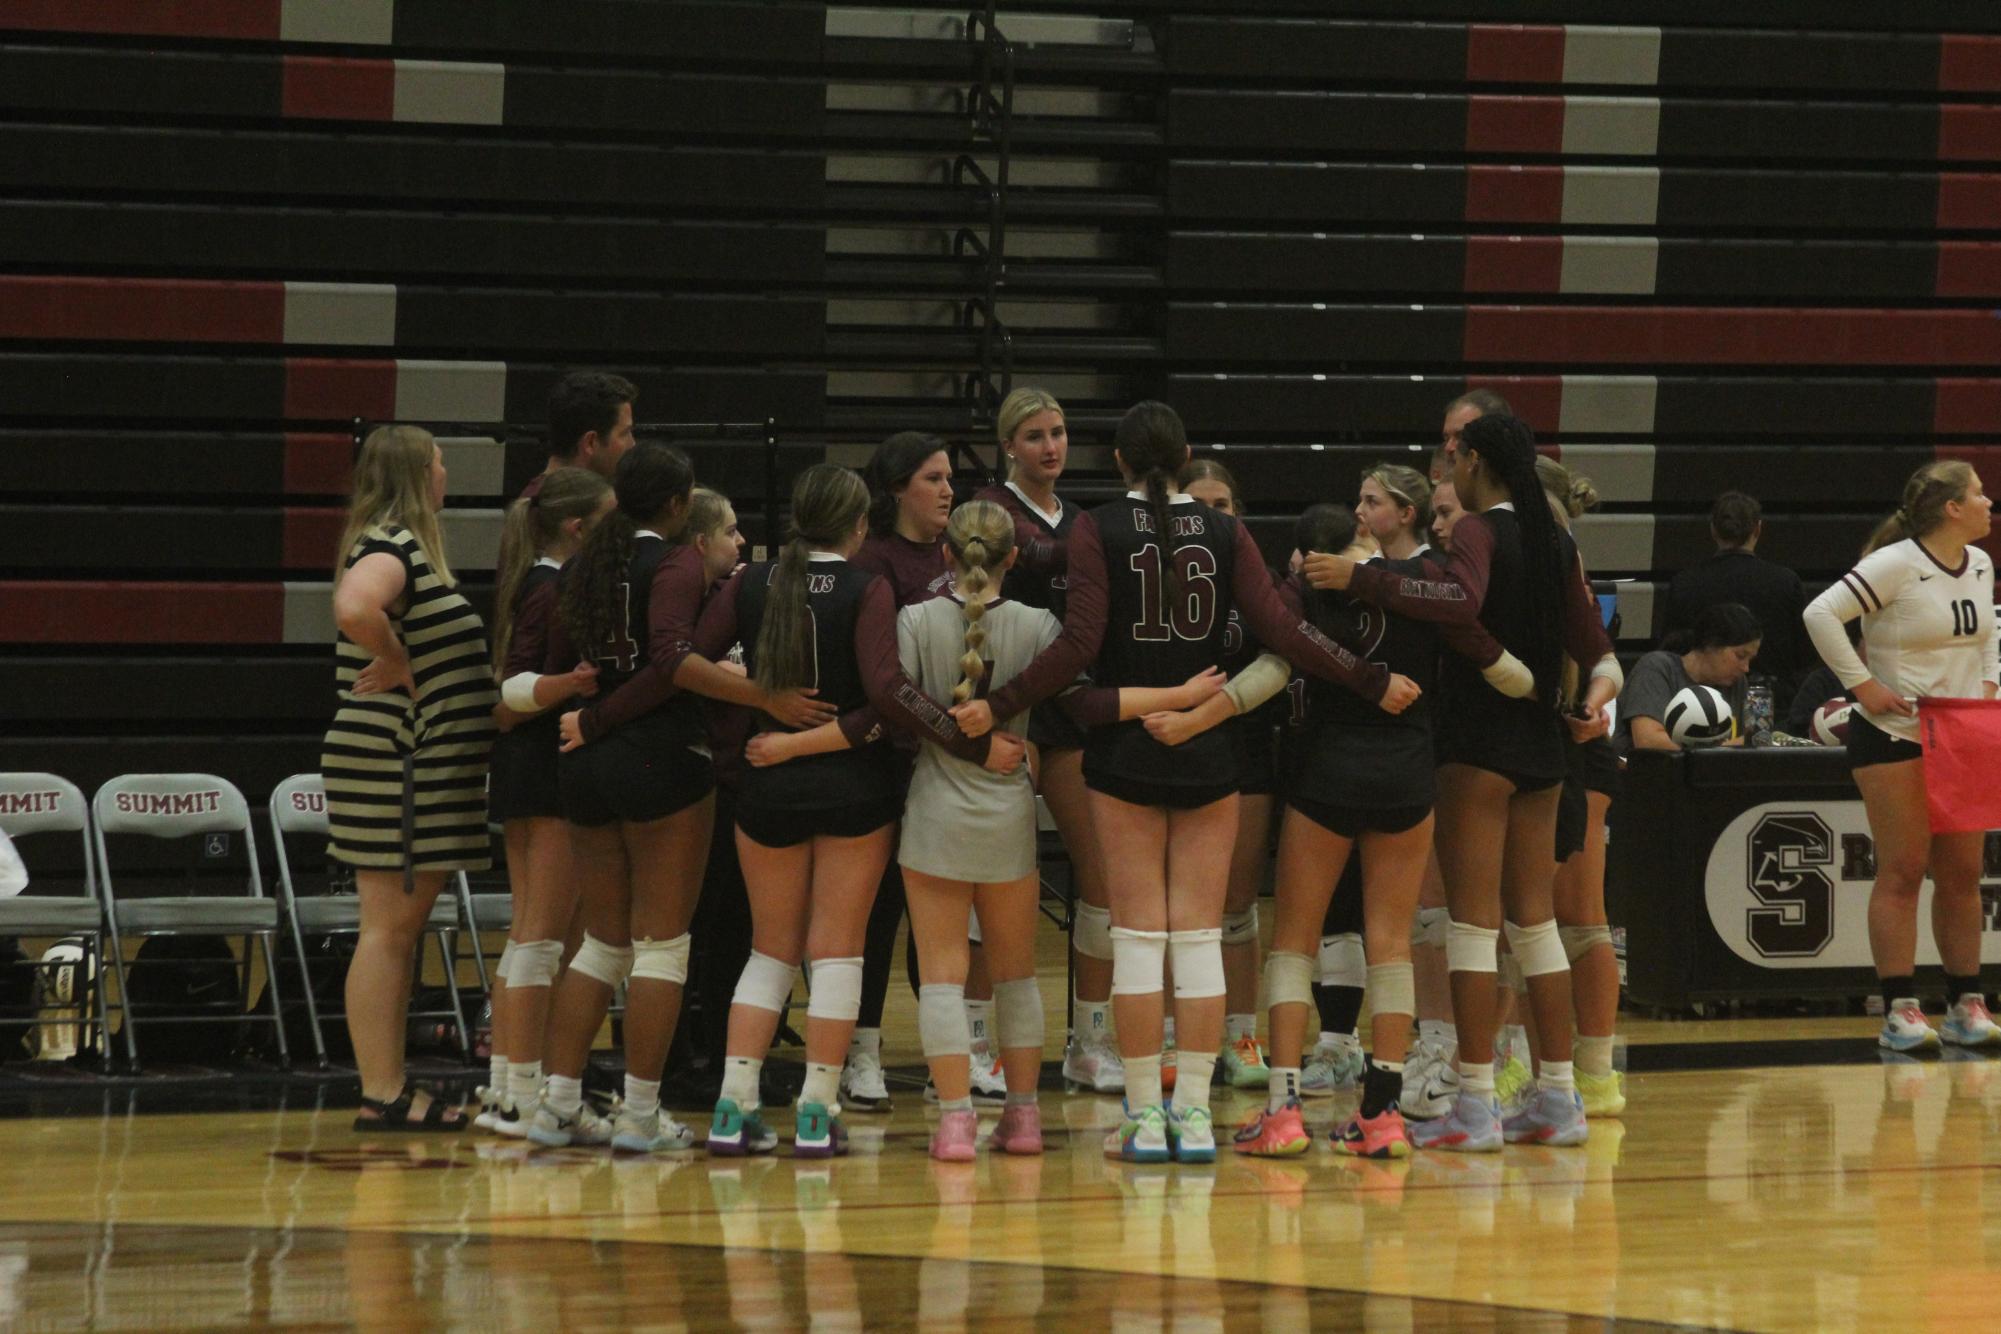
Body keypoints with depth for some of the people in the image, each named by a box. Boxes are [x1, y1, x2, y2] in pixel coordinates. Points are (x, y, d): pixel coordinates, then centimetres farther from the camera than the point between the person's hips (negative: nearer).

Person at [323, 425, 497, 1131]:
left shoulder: (407, 548, 17)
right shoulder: (389, 547, -15)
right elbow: (355, 607, -35)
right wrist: (398, 662, -21)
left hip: (421, 773, 10)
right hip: (392, 770, -10)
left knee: (403, 931, 12)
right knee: (388, 928, -7)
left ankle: (390, 1089, 16)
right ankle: (380, 1094, -5)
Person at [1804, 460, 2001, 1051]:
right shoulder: (1896, 566, -14)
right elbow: (1821, 614, -18)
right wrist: (1862, 685, -17)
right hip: (1894, 736, -7)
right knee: (1902, 871, -6)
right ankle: (1899, 1011, -3)